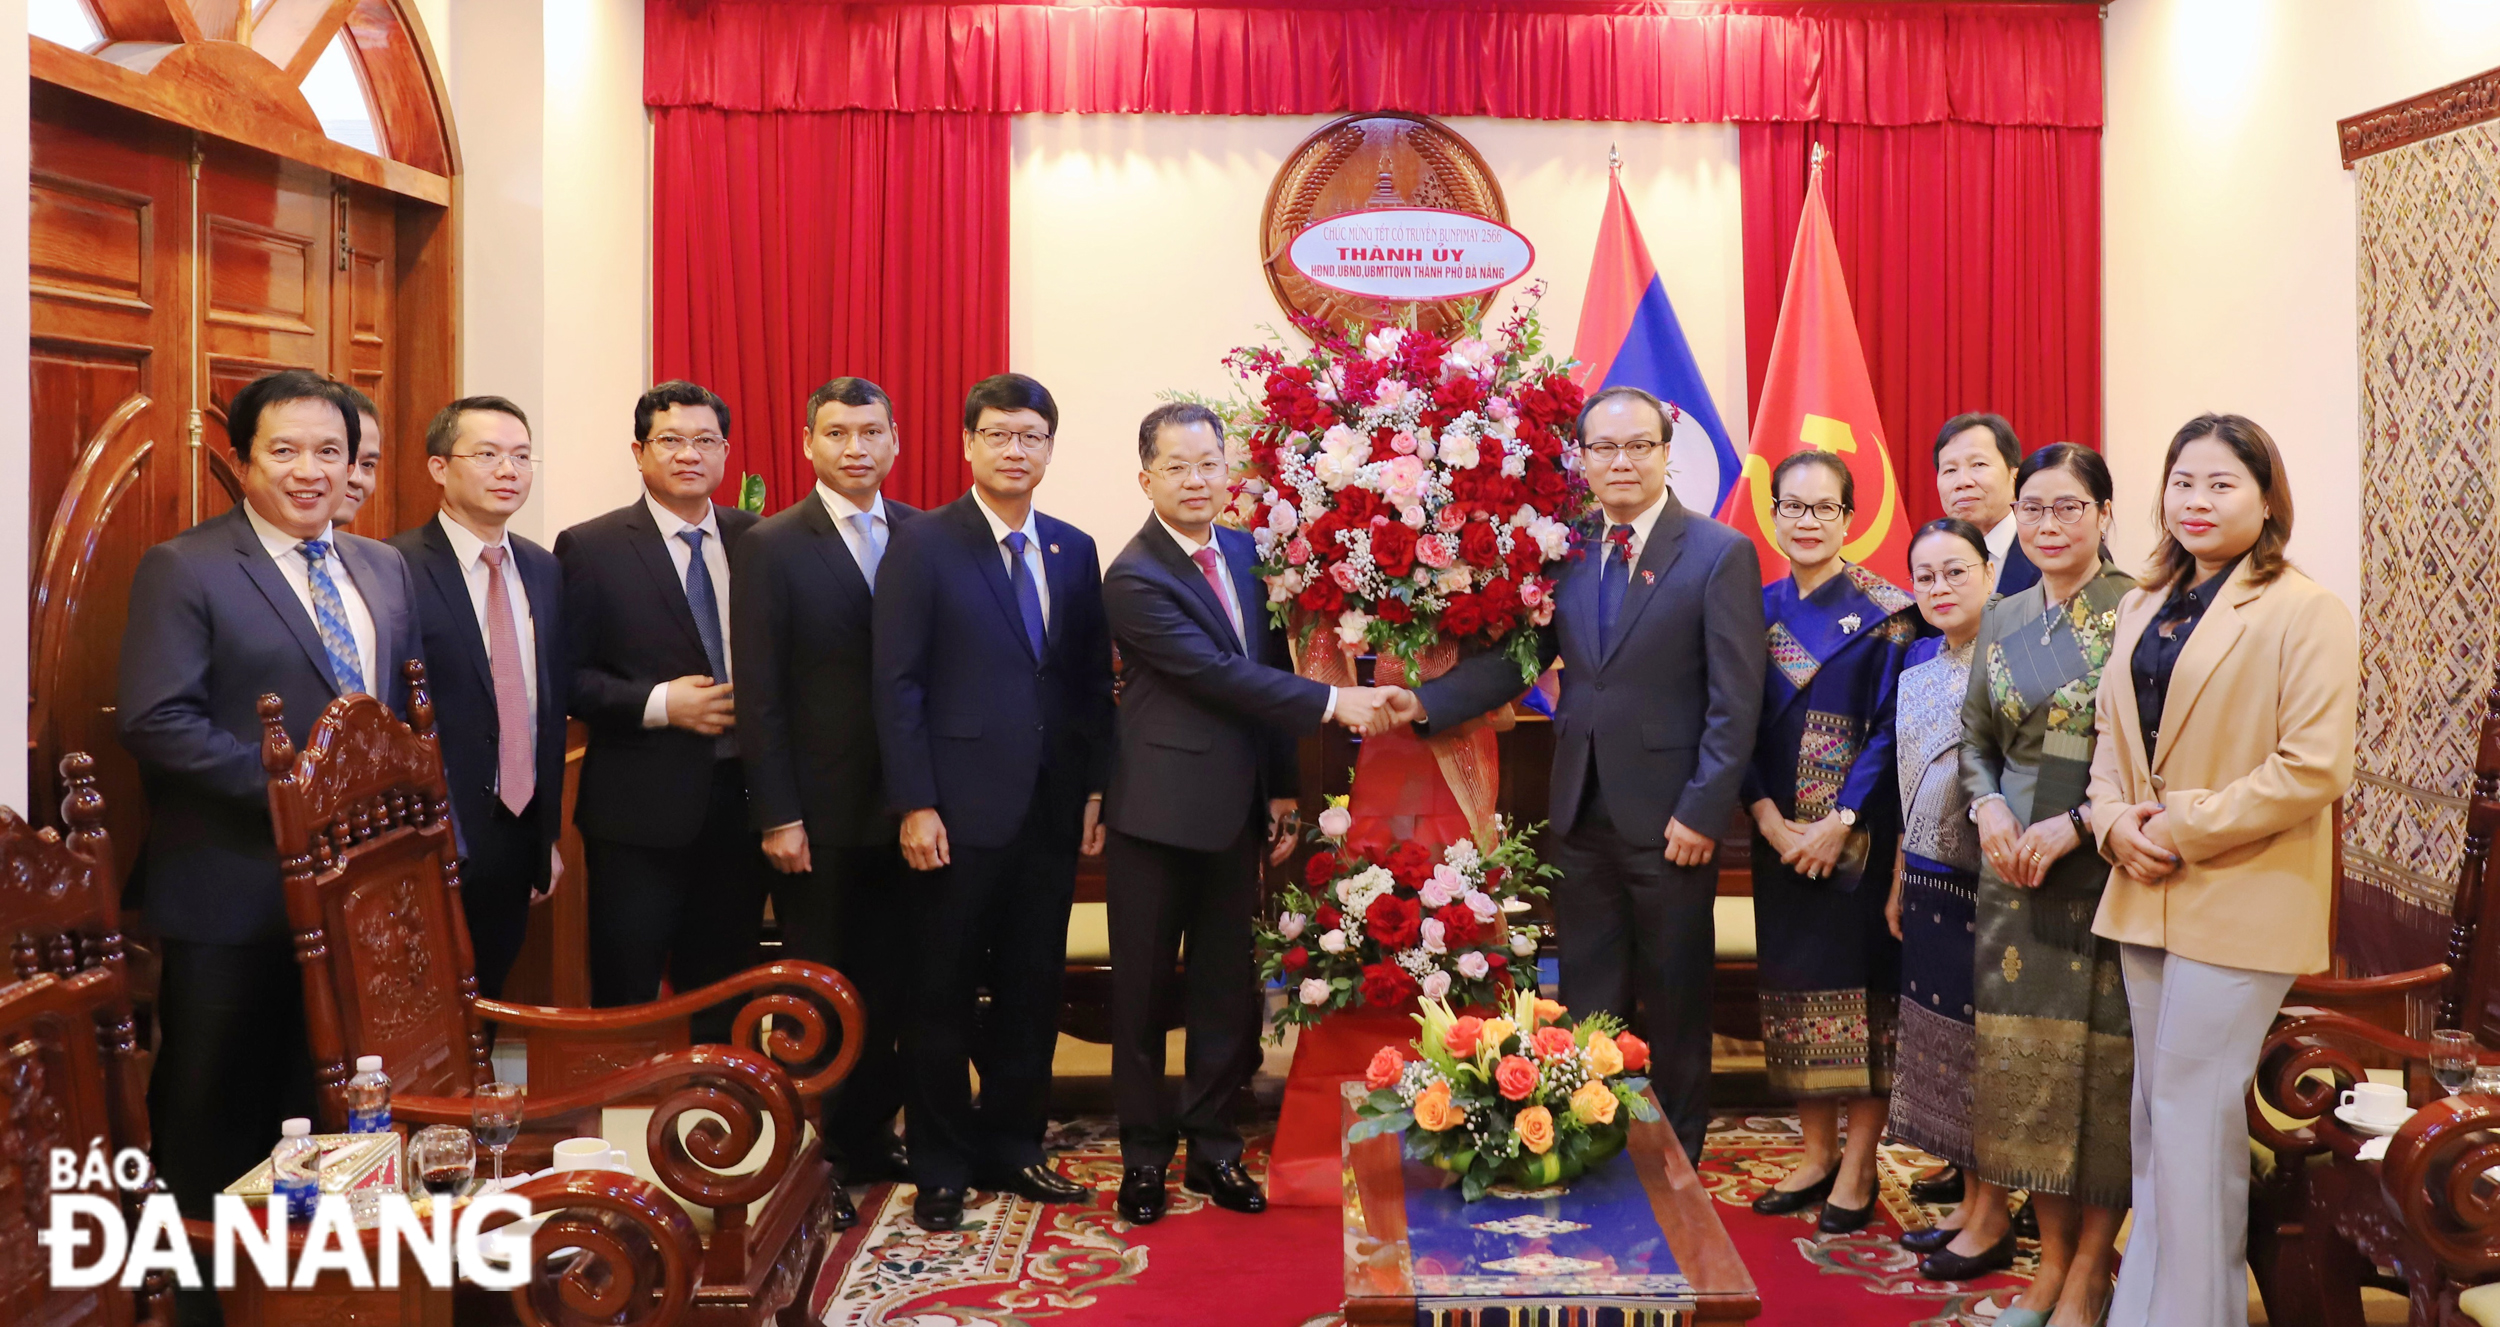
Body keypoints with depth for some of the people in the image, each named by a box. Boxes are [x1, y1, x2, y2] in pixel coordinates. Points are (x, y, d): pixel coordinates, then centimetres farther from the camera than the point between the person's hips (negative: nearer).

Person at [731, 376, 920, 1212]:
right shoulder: (772, 547, -4)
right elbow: (758, 693, -7)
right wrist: (777, 816, -11)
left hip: (904, 806, 3)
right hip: (819, 813, -3)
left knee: (891, 985, 11)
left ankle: (869, 1136, 28)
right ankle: (816, 1157, 22)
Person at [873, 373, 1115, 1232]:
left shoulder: (1073, 549, 10)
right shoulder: (923, 547, -4)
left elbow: (1093, 679, 11)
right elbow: (897, 685, -8)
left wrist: (1097, 786, 4)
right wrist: (914, 805, -13)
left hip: (1053, 808, 5)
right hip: (961, 809, -4)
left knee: (1034, 988, 12)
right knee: (945, 994, 7)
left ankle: (1011, 1146, 28)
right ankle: (940, 1168, 21)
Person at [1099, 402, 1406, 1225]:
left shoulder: (1246, 552, 8)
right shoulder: (1134, 578, -14)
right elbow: (1216, 673, -21)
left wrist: (1283, 788, 10)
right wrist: (1332, 702, -21)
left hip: (1235, 810, 6)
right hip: (1159, 811, -6)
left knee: (1227, 987, 12)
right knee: (1143, 990, 6)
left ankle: (1214, 1148, 25)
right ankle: (1145, 1156, 20)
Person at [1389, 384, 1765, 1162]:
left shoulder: (1720, 555, -8)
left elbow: (1735, 702, -11)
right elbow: (1517, 658, 5)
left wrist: (1702, 813, -15)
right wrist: (1427, 702, -9)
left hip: (1668, 818, -4)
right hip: (1581, 813, 4)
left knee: (1674, 1003, 11)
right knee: (1587, 1002, 12)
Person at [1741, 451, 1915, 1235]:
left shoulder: (1884, 610, -5)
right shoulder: (1755, 609, 6)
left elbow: (1892, 727, -8)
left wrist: (1840, 823, -15)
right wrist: (1770, 819, -8)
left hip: (1859, 830, -4)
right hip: (1779, 831, 4)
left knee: (1861, 978, 1)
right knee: (1794, 978, 9)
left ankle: (1859, 1165, 12)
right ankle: (1817, 1152, 21)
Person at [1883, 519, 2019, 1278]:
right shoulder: (1918, 661, 9)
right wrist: (1898, 880, 15)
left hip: (1985, 877, -7)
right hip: (1928, 879, 7)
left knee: (1984, 1036, 1)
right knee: (1941, 1033, 13)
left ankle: (1993, 1220, 15)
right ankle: (1969, 1202, 26)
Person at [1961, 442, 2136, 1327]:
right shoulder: (2003, 620, 10)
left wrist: (2075, 824, -16)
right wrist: (1989, 807, -2)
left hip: (2105, 866, -5)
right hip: (2015, 866, 5)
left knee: (2103, 1061, 3)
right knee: (2025, 1059, 9)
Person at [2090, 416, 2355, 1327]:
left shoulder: (2307, 612, -8)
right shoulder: (2144, 608, 14)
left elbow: (2314, 768, -16)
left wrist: (2184, 828, -16)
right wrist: (2117, 821, -2)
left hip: (2238, 902, -7)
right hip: (2148, 895, 7)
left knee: (2192, 1108, -4)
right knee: (2156, 1107, 13)